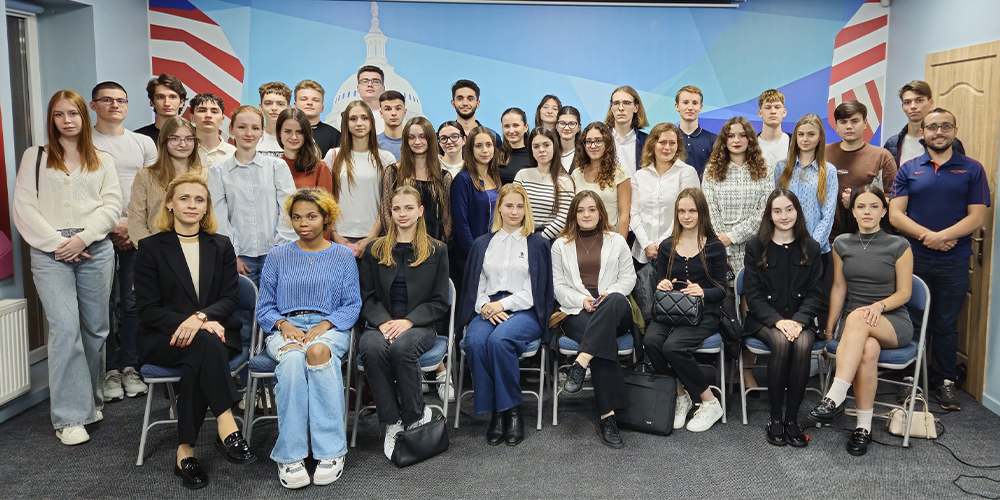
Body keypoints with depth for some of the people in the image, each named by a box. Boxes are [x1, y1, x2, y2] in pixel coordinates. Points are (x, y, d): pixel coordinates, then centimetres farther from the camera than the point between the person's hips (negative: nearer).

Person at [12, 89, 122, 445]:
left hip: (95, 252, 2)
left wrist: (83, 238, -10)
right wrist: (55, 243, -8)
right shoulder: (35, 157, 11)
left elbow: (112, 205, 4)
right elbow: (23, 207, 3)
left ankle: (90, 400, 21)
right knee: (65, 328, -12)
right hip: (50, 255, -2)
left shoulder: (102, 160, 15)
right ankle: (69, 416, -8)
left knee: (95, 329, 5)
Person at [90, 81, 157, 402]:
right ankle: (110, 370, 8)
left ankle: (130, 367, 12)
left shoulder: (144, 143, 12)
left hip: (137, 234, 2)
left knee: (133, 303, 3)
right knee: (104, 304, -1)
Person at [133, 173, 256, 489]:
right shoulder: (151, 247, 7)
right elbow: (147, 308, -1)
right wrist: (188, 324, -19)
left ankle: (185, 451, -27)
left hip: (214, 332, 2)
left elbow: (230, 298, 4)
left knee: (195, 367, -34)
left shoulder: (221, 246, 15)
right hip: (164, 339, -2)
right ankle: (227, 428, -39)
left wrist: (202, 317, -18)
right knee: (205, 343, -36)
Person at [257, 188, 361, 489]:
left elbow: (352, 305, 8)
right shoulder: (278, 256, 18)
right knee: (292, 358, -37)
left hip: (330, 328, -1)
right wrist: (283, 324, -8)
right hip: (285, 329, 1)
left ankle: (331, 451, -35)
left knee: (318, 351, -38)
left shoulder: (342, 256, 15)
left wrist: (324, 325, -11)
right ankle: (289, 456, -34)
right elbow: (264, 307, 14)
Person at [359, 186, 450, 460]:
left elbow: (439, 302, 4)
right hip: (381, 323, 2)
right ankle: (392, 422, -22)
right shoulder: (374, 250, 15)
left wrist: (408, 321, -12)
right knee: (372, 349, -33)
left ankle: (416, 416, -15)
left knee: (402, 347, -35)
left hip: (421, 324, -2)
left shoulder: (436, 250, 10)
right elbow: (367, 297, 9)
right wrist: (383, 322, -12)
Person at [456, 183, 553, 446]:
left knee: (499, 339, -35)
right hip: (487, 311, 3)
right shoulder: (482, 244, 21)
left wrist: (502, 304, -8)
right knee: (475, 342, -31)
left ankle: (511, 410, -21)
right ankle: (494, 411, -20)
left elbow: (536, 290, 3)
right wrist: (485, 307, -6)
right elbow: (474, 285, 15)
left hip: (524, 311, -2)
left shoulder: (537, 244, 13)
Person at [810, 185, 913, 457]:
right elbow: (839, 288, 11)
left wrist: (879, 306, -20)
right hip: (854, 324, 2)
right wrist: (829, 328, 6)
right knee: (868, 349, -37)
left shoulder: (899, 246, 0)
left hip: (893, 322, -2)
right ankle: (863, 426, -31)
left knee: (858, 317, -39)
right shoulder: (842, 244, 10)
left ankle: (835, 398, -44)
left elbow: (904, 292, 1)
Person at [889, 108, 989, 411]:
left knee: (946, 325, 7)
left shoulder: (972, 170, 3)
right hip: (914, 259, 1)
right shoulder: (908, 170, 5)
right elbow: (895, 215, -3)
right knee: (914, 321, 8)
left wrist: (942, 236, -19)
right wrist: (929, 236, -17)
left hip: (953, 262, 0)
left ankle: (945, 381, 20)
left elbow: (977, 218, -5)